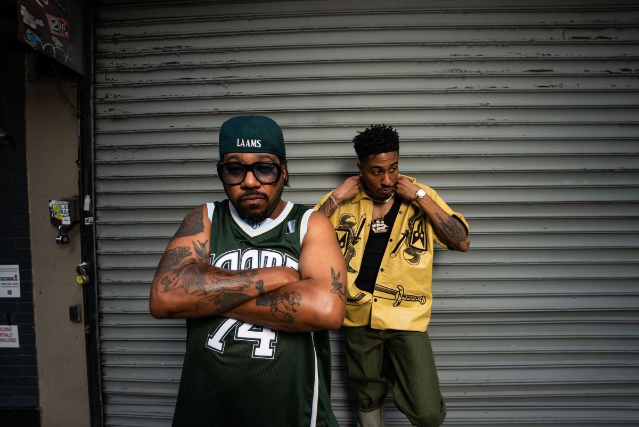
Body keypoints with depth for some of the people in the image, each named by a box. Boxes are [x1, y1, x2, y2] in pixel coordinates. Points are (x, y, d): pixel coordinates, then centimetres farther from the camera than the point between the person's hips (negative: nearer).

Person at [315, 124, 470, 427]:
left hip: (406, 316, -1)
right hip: (359, 316, 2)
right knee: (367, 400, 19)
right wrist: (335, 198, -13)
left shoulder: (422, 196, -2)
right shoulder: (345, 201, -1)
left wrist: (419, 197, -14)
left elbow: (462, 243, -10)